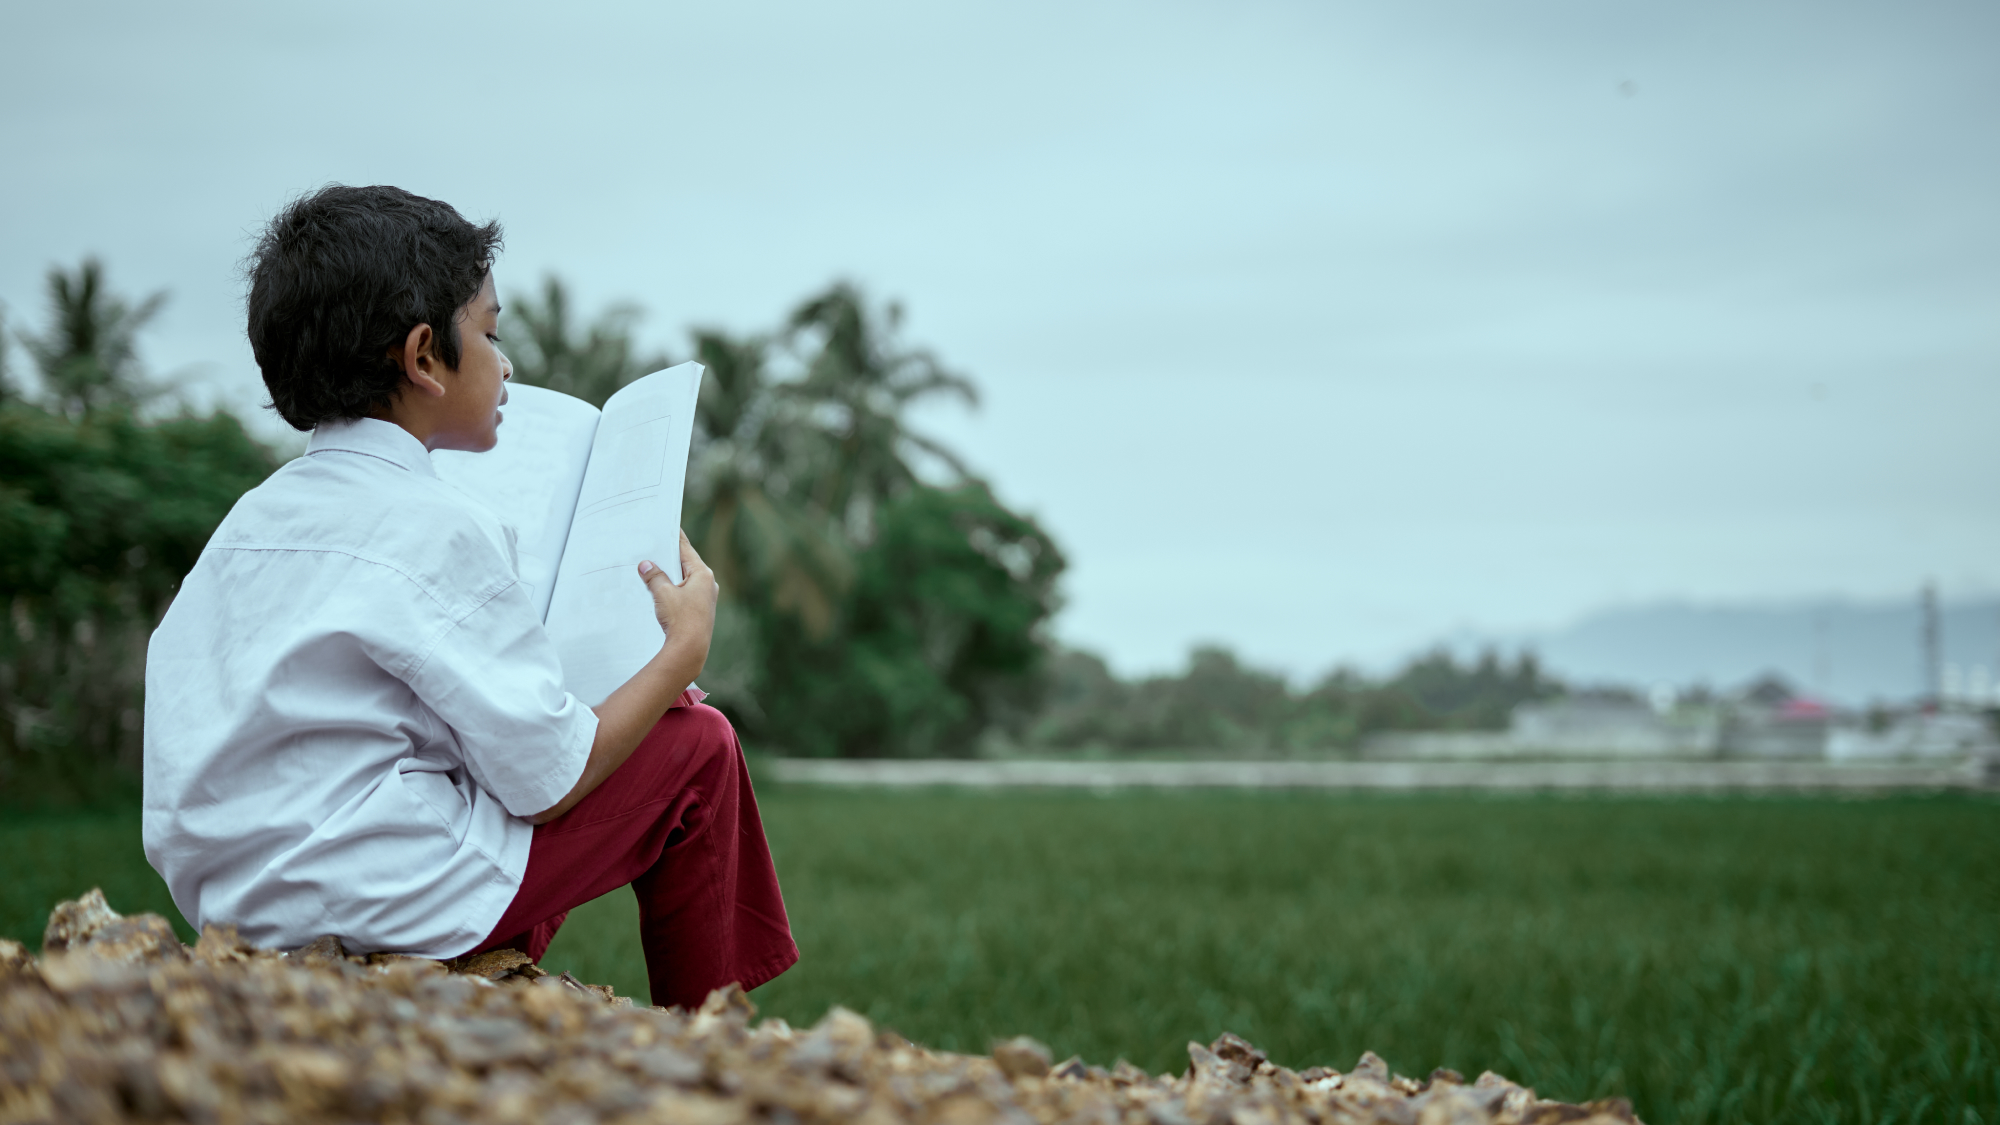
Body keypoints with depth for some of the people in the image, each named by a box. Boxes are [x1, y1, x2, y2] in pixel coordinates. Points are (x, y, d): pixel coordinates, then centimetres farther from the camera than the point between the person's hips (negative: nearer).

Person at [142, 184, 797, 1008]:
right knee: (697, 745, 5)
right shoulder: (437, 529, -15)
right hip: (391, 909, -9)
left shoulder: (250, 518, 9)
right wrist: (685, 648, 1)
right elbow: (550, 782, -14)